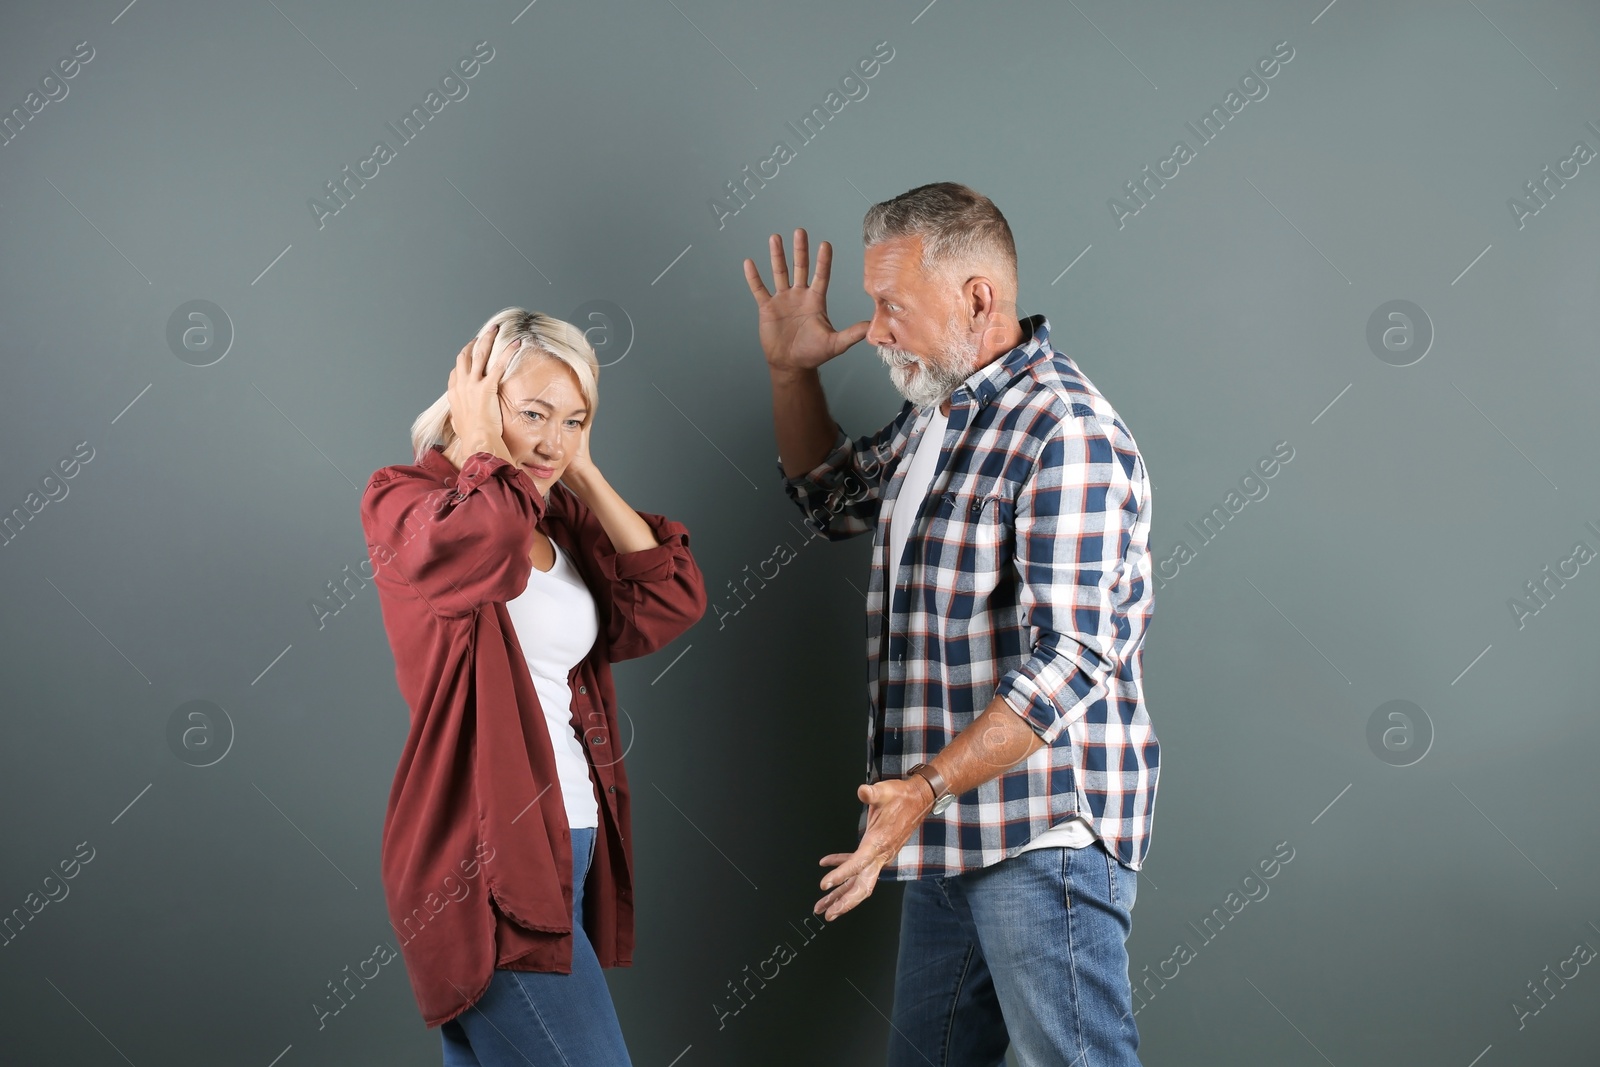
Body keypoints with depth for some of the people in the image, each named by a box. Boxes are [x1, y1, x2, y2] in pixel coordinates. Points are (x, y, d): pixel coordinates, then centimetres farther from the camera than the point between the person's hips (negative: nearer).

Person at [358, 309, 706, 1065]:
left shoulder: (562, 520, 15)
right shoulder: (402, 502, -6)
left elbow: (670, 602, 3)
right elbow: (486, 539, -30)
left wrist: (583, 474, 5)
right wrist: (482, 443, -11)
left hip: (565, 851, 8)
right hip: (485, 860, -8)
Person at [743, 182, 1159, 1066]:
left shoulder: (1063, 432, -18)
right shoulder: (934, 415, 14)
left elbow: (1069, 660, -25)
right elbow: (833, 500, 33)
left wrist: (927, 786, -32)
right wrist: (791, 370, 18)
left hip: (1042, 836, -10)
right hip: (950, 833, 10)